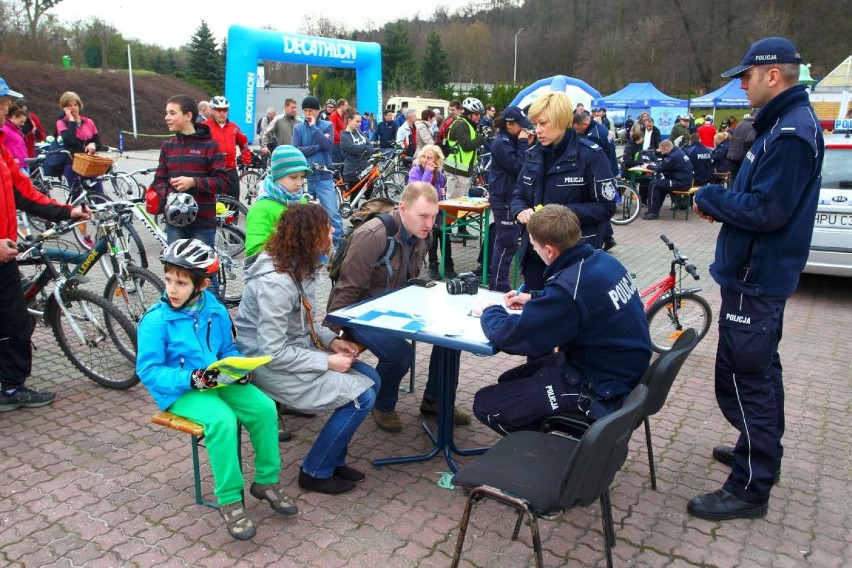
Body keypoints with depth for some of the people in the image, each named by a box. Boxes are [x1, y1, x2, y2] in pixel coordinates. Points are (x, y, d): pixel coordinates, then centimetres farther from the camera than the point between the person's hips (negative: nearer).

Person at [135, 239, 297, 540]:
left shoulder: (216, 310, 1)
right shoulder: (155, 319, -12)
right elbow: (148, 371, -13)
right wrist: (192, 379, -25)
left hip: (219, 382, 5)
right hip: (181, 391, -5)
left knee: (264, 407, -17)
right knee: (222, 420, -31)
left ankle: (266, 481, 2)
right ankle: (230, 500, -15)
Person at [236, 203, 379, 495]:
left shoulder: (300, 266, 0)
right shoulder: (275, 282, -28)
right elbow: (273, 353, -27)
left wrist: (330, 340, -3)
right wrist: (327, 362, -21)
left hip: (296, 349, 9)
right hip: (271, 365, -9)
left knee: (370, 379, 3)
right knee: (361, 397, -14)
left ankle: (334, 459, 17)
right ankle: (316, 472, 5)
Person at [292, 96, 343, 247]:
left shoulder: (327, 125, 5)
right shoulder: (298, 128, 7)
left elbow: (327, 145, -13)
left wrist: (313, 126, -12)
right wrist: (318, 146, -10)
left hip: (324, 177, -2)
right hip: (305, 178, 2)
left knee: (333, 214, -9)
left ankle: (340, 246, -3)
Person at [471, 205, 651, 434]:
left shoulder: (570, 286, -30)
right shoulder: (601, 259, -3)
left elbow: (509, 336, -24)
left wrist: (490, 312, -3)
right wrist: (534, 298, 17)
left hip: (599, 390, -9)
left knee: (485, 404, -5)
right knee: (509, 381, 22)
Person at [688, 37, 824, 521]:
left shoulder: (790, 134, -21)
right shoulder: (788, 123, 13)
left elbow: (765, 210, -26)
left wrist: (709, 197, -13)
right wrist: (721, 202, 2)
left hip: (755, 279, -11)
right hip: (764, 274, 11)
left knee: (745, 377, -4)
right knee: (759, 371, 22)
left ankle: (750, 488, 8)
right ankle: (762, 452, 39)